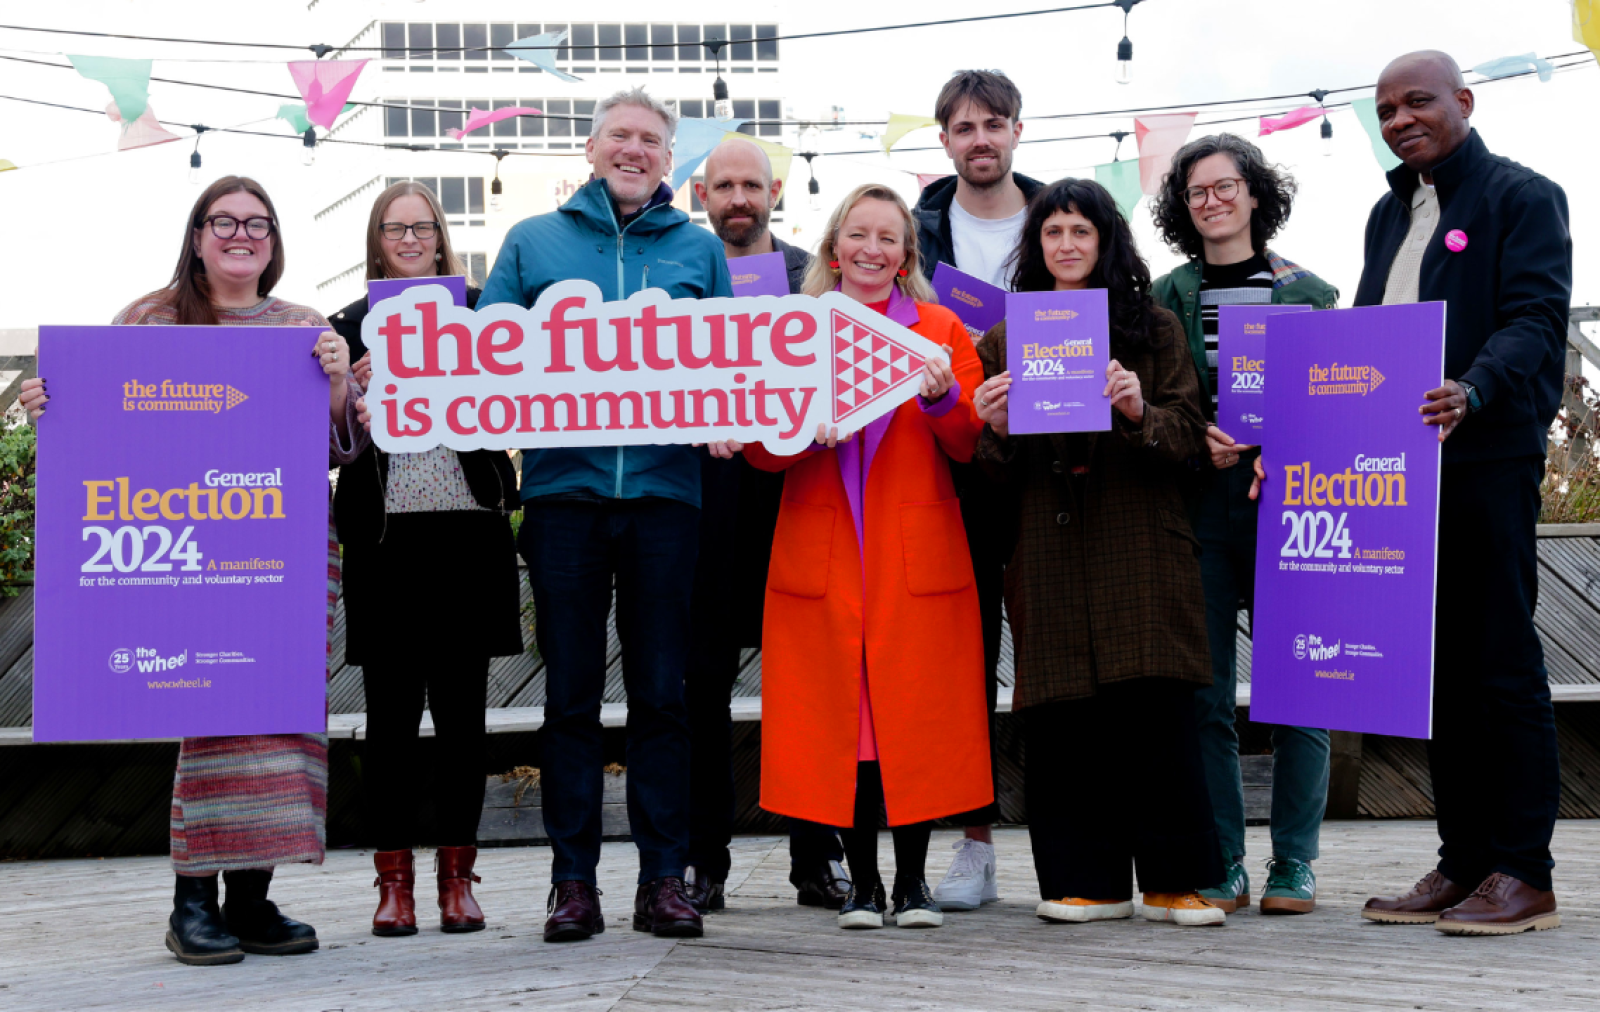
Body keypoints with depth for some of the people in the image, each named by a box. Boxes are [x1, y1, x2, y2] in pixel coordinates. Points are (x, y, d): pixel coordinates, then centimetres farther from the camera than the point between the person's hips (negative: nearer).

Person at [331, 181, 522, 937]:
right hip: (385, 532, 0)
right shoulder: (351, 325, 9)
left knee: (461, 709, 4)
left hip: (468, 527, 0)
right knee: (391, 712, 2)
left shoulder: (478, 313, 10)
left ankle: (457, 875, 13)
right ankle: (394, 879, 9)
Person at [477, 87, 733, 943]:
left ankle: (663, 877, 8)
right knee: (570, 693, 2)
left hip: (665, 487, 0)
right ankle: (572, 880, 8)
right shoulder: (532, 242, 13)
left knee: (661, 692, 2)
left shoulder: (699, 248, 15)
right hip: (563, 482, 0)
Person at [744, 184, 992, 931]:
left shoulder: (941, 331, 10)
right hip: (823, 555, 1)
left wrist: (941, 397, -16)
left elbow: (970, 445, 3)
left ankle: (913, 880, 9)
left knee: (916, 711, -2)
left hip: (917, 555, 0)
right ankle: (862, 881, 9)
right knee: (838, 713, -1)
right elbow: (761, 450, 4)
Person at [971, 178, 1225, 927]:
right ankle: (1087, 880, 7)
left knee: (1159, 712, -5)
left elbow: (1187, 437, 2)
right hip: (1050, 554, 2)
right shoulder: (1006, 338, 14)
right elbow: (998, 474, 12)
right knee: (1064, 720, -1)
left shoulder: (1154, 330, 9)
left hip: (1142, 549, -1)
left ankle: (1173, 880, 2)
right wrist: (997, 430, -10)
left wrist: (1140, 412, -17)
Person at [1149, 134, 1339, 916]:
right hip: (1197, 506, 1)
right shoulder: (1165, 298, 10)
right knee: (1204, 693, 0)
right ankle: (1220, 866, 9)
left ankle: (1293, 863, 8)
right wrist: (1197, 437, -11)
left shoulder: (1307, 292, 8)